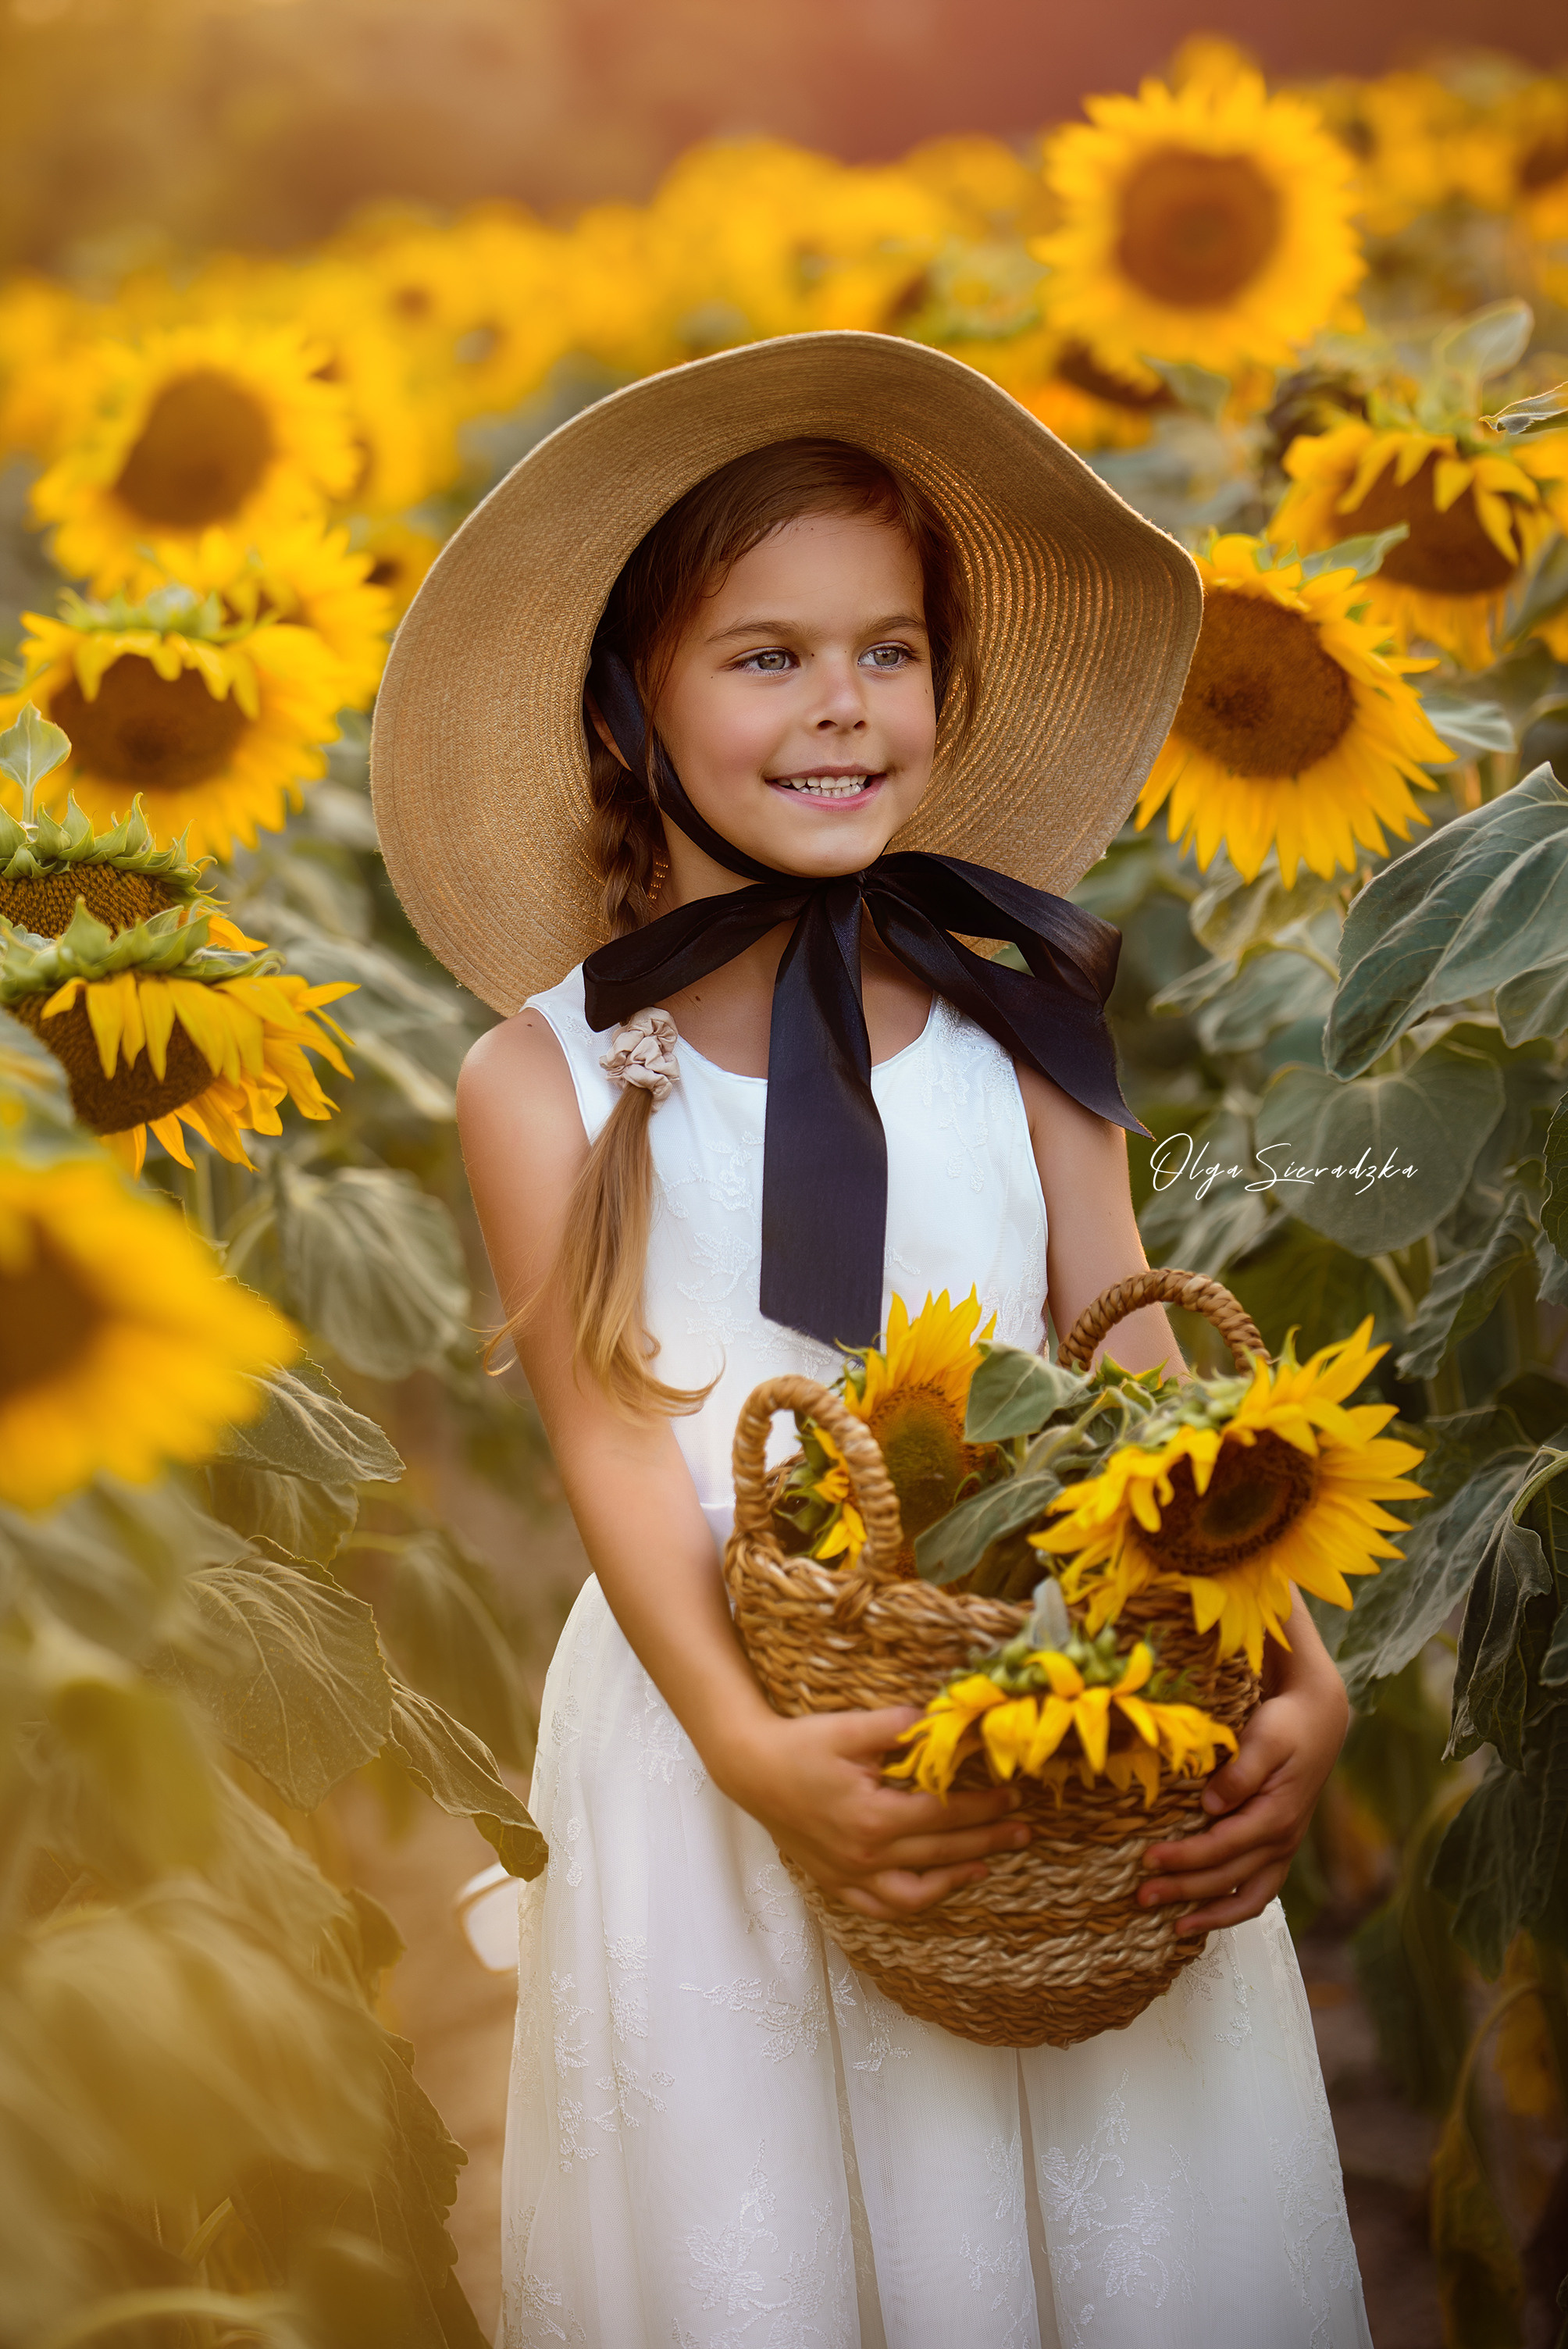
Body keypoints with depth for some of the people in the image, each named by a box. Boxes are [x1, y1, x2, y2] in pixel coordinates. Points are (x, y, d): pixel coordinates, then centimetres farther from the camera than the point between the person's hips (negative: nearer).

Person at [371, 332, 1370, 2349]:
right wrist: (749, 1747, -25)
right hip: (724, 1733, -1)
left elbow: (1137, 1380, 0)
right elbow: (614, 1432, -9)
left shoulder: (1016, 1033, 4)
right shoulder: (546, 1076, -2)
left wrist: (1298, 1678, -16)